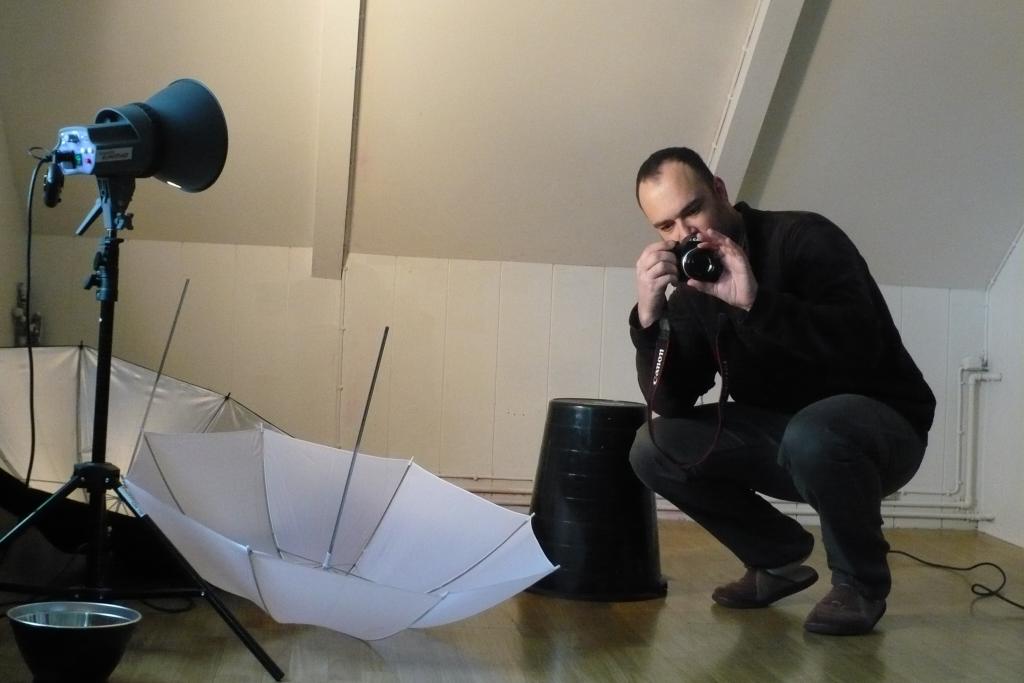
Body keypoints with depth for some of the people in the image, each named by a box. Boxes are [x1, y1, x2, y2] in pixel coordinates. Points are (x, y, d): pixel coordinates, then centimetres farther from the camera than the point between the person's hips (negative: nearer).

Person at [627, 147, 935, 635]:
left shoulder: (804, 237, -16)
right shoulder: (691, 287, 0)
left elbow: (861, 344, -32)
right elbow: (670, 404, -10)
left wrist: (755, 300, -40)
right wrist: (649, 315, -25)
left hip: (881, 423, -6)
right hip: (780, 435, 6)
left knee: (811, 435, -39)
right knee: (655, 448, -11)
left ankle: (861, 582, -11)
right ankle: (779, 557, 8)